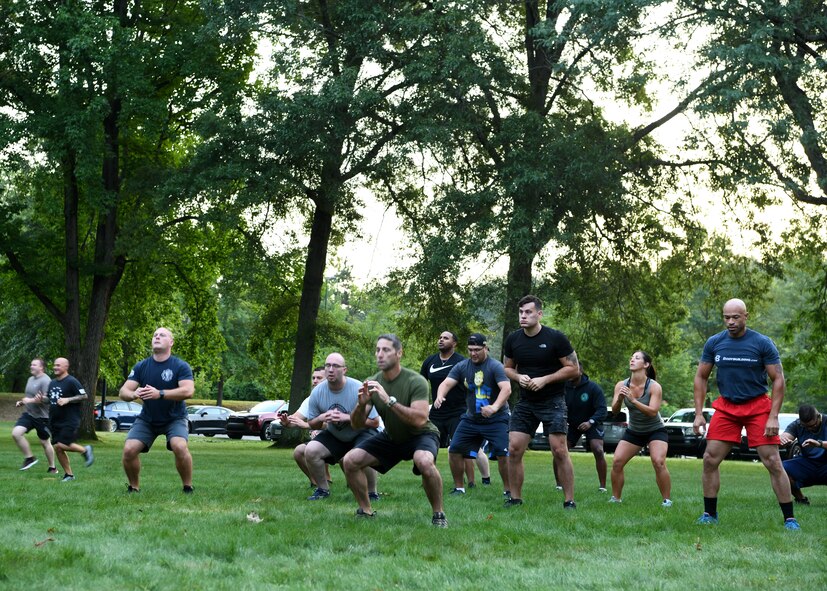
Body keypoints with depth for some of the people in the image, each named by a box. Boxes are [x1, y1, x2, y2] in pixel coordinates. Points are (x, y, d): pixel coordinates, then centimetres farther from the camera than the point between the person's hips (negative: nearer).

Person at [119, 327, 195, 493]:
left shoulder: (180, 366, -12)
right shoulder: (141, 366, -3)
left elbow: (188, 391, -27)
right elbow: (123, 391, -7)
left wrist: (160, 394, -39)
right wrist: (134, 394, -33)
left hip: (174, 418, -3)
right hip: (147, 419, 3)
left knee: (180, 447, -30)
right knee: (129, 450, -16)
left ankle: (188, 488, -10)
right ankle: (133, 488, 7)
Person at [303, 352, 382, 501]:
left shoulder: (358, 389, -24)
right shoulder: (317, 392, -12)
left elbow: (374, 422, -22)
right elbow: (311, 424, 0)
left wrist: (347, 418, -32)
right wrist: (321, 418, -24)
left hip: (362, 433, -4)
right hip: (333, 436, 4)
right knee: (310, 450, -18)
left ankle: (372, 493, -9)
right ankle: (323, 489, 3)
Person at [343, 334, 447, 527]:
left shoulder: (415, 381, -24)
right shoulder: (373, 383, -9)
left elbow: (420, 420, -36)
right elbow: (357, 424, -8)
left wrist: (389, 400, -43)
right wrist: (361, 404, -30)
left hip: (421, 435, -5)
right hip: (390, 437, 6)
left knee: (425, 462, -38)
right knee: (350, 461, -11)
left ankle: (439, 515, -18)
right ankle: (366, 511, 7)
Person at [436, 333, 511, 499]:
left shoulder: (495, 366, -15)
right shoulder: (462, 367, 0)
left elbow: (506, 388, -28)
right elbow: (447, 383, -10)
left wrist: (495, 407, -45)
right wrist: (440, 396, -33)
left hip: (496, 419, -5)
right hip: (471, 418, 5)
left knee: (502, 453, -17)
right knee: (454, 450, -1)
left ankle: (508, 490, -1)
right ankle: (459, 487, 15)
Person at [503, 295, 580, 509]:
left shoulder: (556, 338, -10)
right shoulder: (513, 339, 2)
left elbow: (574, 369, -8)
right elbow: (507, 368, 15)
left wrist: (545, 379, -17)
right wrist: (519, 377, -8)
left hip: (552, 402, -4)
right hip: (525, 403, 4)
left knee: (559, 451, -10)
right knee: (514, 450, -3)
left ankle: (570, 501, -1)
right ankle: (515, 498, 10)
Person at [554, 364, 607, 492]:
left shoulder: (593, 388, -19)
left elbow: (602, 410, -24)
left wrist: (590, 422, -41)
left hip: (592, 423, -3)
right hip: (571, 424, 3)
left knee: (598, 451, -22)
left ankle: (602, 486, -10)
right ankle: (559, 485, 4)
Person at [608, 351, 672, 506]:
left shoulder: (654, 387, -19)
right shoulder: (621, 385, -9)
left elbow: (653, 412, -29)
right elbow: (614, 411, -14)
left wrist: (633, 400, -39)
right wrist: (619, 399, -36)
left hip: (655, 430, -4)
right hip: (633, 431, 4)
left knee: (658, 462, -24)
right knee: (617, 462, -10)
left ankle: (667, 500, -11)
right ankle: (616, 498, 5)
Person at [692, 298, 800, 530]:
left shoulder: (762, 343, -10)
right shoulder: (714, 343, -1)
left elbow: (778, 380, -8)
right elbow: (701, 377, 7)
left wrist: (773, 416, -15)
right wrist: (698, 413, -1)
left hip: (758, 406, -3)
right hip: (726, 407, 3)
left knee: (773, 462, -8)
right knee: (710, 460, -3)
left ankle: (789, 519, -1)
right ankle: (709, 515, 10)